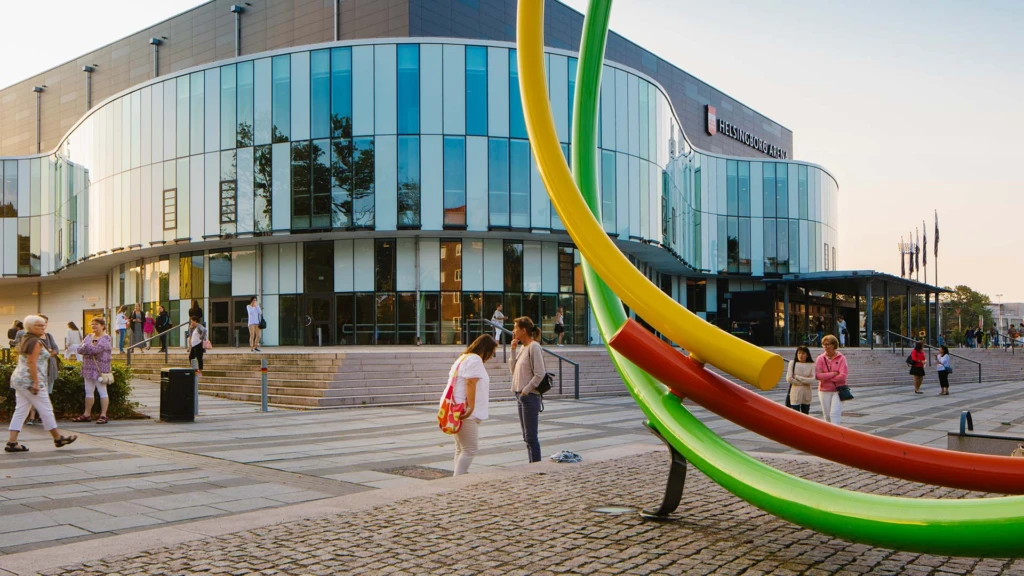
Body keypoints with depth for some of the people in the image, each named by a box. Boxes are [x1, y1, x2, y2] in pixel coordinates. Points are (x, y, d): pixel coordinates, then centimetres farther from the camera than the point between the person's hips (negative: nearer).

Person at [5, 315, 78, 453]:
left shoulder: (25, 340, 17)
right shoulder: (35, 342, -14)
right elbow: (32, 363, -20)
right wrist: (35, 383, -21)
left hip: (18, 379, 10)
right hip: (29, 381, -10)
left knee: (20, 411, 7)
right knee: (46, 410, -1)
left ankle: (11, 442, 2)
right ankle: (58, 438, 8)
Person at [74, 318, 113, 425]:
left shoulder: (106, 338, -8)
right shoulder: (89, 337, 15)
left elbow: (96, 349, -21)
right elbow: (80, 349, 2)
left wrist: (86, 347, -6)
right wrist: (91, 348, -15)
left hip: (100, 369, -7)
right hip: (88, 368, 7)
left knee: (102, 391, -3)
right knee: (88, 391, 11)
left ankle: (103, 415, -2)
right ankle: (87, 414, 17)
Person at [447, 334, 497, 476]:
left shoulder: (463, 358, 22)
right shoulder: (475, 360, -10)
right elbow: (470, 383, -21)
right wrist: (471, 407, -26)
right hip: (466, 412, -11)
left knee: (461, 448, 16)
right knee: (470, 449, -8)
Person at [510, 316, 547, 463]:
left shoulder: (533, 347, -14)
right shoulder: (522, 347, 12)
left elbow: (539, 374, -18)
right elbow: (513, 370, 13)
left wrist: (525, 391, -15)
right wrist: (513, 350, 5)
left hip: (530, 396, -9)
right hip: (521, 396, 9)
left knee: (531, 437, -5)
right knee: (527, 436, 14)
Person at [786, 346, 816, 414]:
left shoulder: (811, 365, -2)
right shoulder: (793, 363, -3)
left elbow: (813, 380, -13)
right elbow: (789, 379, -11)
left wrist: (797, 377, -12)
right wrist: (805, 381, -9)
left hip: (807, 394, 2)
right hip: (795, 393, -2)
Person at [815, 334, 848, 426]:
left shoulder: (841, 358, -4)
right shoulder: (820, 358, 1)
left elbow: (843, 376, -14)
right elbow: (817, 375, -11)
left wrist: (826, 377, -11)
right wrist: (833, 373, -14)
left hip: (838, 390, -3)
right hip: (824, 391, 3)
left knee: (835, 414, -12)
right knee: (827, 416, 9)